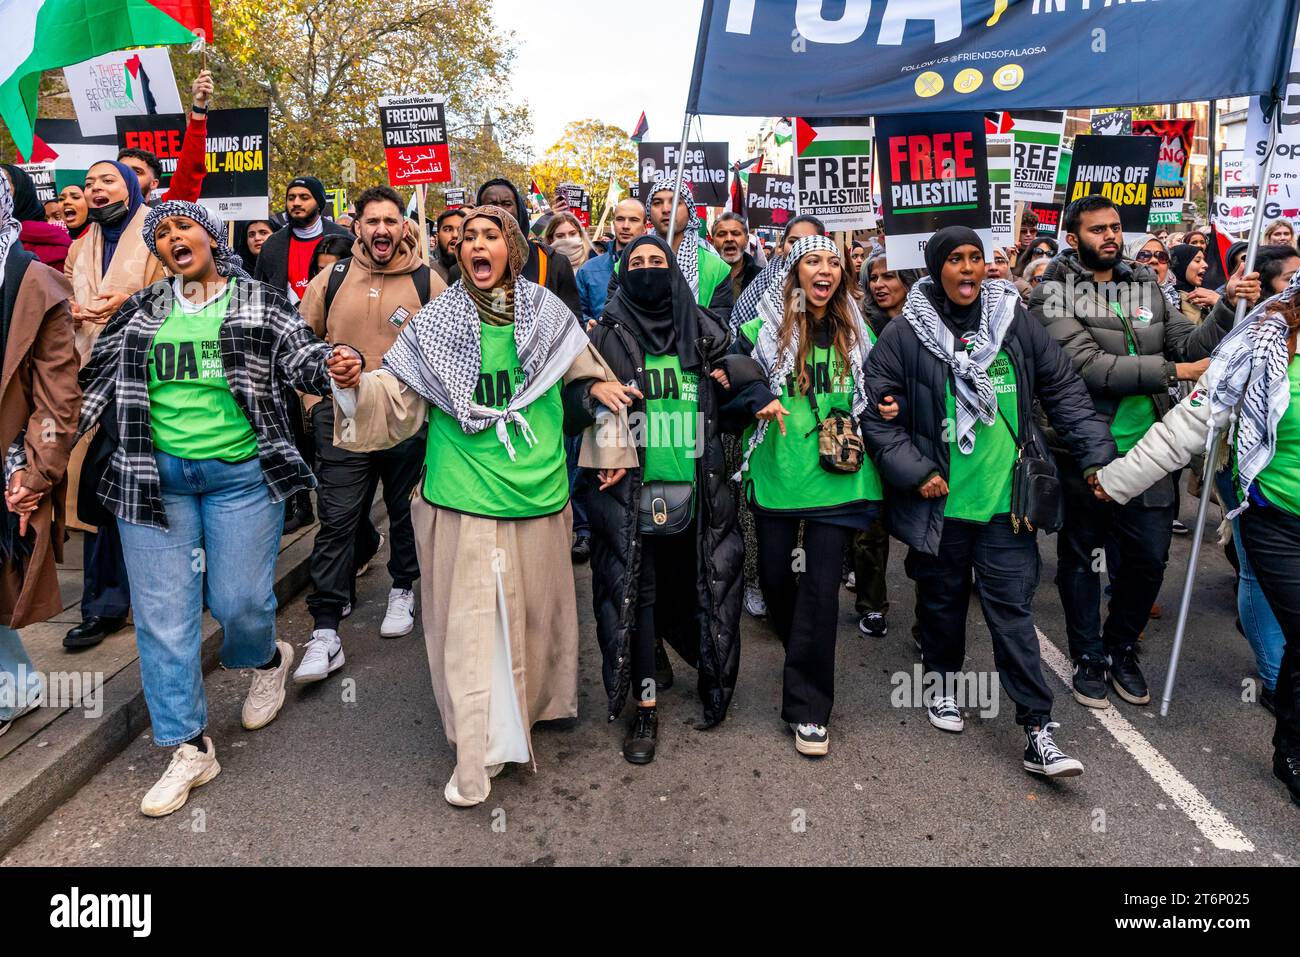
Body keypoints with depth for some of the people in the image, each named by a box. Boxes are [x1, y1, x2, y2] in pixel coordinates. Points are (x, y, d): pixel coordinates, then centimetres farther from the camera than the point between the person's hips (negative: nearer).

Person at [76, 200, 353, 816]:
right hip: (156, 473, 3)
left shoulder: (260, 303, 4)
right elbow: (94, 381, 11)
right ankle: (189, 748, 15)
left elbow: (299, 355, -6)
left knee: (239, 601, -2)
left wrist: (330, 363, -30)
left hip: (241, 472, -3)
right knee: (163, 610, 3)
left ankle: (267, 658, 37)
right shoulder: (140, 313, 11)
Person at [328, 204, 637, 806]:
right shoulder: (435, 323, 2)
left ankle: (524, 711, 38)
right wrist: (357, 385, -17)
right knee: (470, 620, -1)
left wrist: (602, 411, 13)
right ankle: (478, 752, 10)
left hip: (536, 492, 2)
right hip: (463, 495, -2)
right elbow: (396, 396, 0)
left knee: (532, 612, 14)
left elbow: (586, 378, 20)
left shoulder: (547, 314, 6)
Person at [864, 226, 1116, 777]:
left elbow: (1064, 393, 8)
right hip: (939, 503, -1)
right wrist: (913, 471, -11)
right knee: (942, 598, 16)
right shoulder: (905, 335, -5)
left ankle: (1038, 731, 8)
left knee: (1013, 609, 1)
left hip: (1006, 502, 1)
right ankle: (944, 679, 41)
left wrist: (1097, 456, 1)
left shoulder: (1016, 323, 3)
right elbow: (875, 410, -4)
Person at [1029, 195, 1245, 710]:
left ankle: (1122, 648, 33)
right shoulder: (1054, 296, -9)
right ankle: (1088, 658, 29)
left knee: (1149, 557, 10)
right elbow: (1088, 367, -20)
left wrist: (1228, 307, -10)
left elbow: (1189, 344, 6)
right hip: (1082, 452, -4)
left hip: (1146, 452, 5)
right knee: (1081, 558, 11)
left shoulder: (1146, 286, 10)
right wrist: (1172, 370, -19)